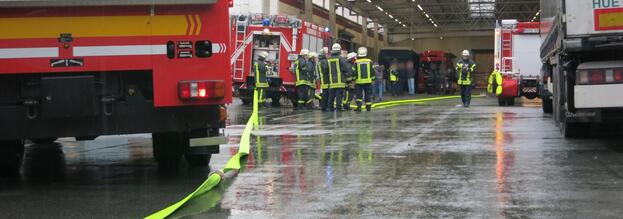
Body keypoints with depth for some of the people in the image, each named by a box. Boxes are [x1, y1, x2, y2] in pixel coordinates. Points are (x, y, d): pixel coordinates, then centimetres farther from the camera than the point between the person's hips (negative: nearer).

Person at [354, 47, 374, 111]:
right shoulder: (369, 61, 2)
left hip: (359, 81, -1)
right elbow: (372, 72, 6)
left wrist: (353, 80, 5)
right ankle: (368, 107, 13)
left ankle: (359, 106, -9)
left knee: (359, 95, 5)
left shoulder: (356, 62, -5)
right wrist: (373, 79, 16)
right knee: (367, 95, 10)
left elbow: (354, 72, -4)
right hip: (368, 81, 2)